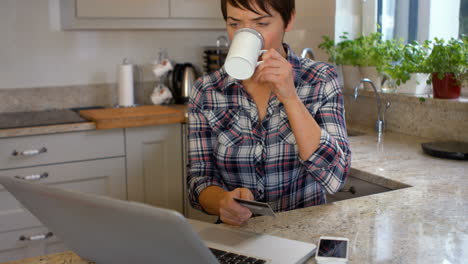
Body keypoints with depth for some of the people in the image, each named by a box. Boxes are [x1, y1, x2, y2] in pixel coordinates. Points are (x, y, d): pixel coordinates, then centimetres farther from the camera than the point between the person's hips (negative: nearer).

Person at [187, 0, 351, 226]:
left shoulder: (321, 81, -7)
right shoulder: (206, 91, -4)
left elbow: (335, 177, -15)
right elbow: (200, 178, -2)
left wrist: (289, 97, -22)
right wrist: (223, 201, -23)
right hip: (236, 233, 1)